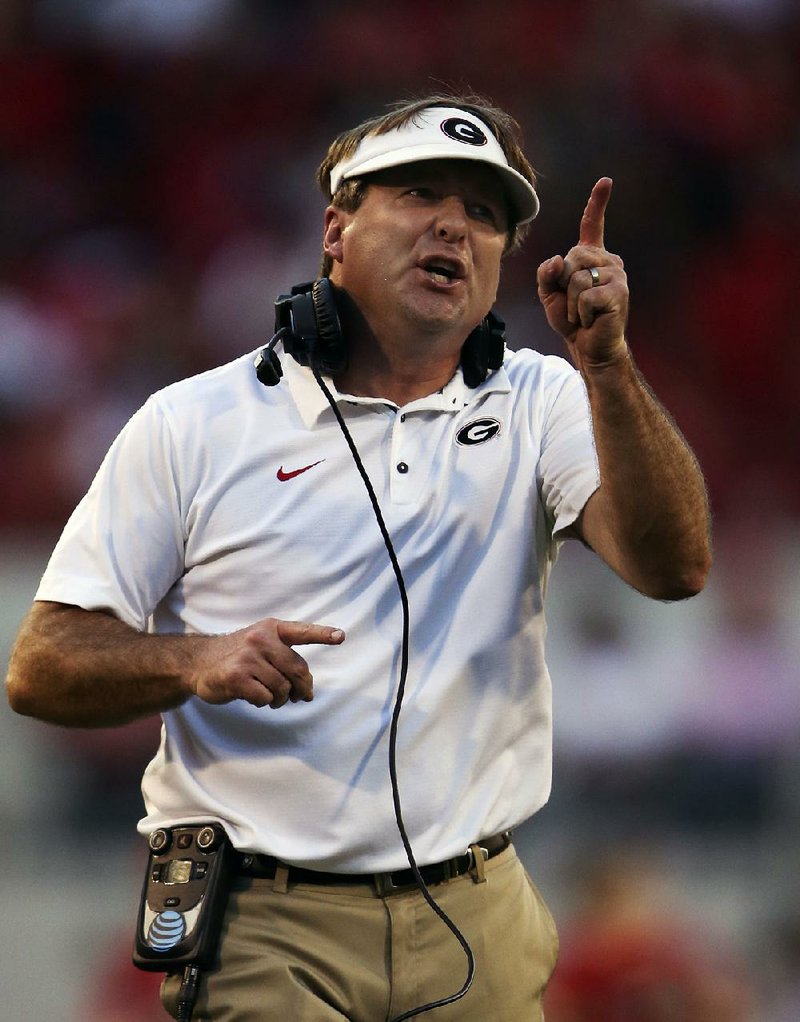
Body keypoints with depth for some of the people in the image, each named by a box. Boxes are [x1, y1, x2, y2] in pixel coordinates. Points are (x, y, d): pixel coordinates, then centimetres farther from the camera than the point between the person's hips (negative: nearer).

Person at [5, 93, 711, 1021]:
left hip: (480, 930, 2)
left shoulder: (541, 408, 6)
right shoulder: (190, 426, 1)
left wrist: (604, 363, -23)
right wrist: (194, 661, -21)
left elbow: (673, 567, -12)